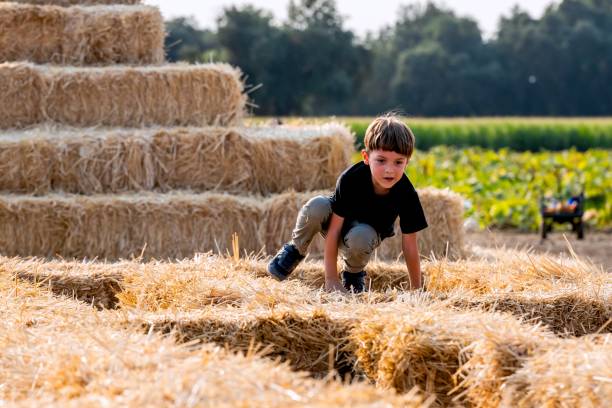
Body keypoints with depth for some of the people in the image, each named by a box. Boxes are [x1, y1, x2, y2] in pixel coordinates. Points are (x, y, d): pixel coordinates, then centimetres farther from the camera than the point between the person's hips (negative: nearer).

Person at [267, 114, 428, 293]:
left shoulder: (407, 195, -28)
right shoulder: (350, 179, -32)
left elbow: (410, 245, -20)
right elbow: (334, 228, -28)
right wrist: (331, 280, -30)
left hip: (368, 230, 1)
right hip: (339, 221, -1)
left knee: (359, 238, -38)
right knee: (317, 206, -36)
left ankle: (354, 273, -2)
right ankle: (295, 249, -5)